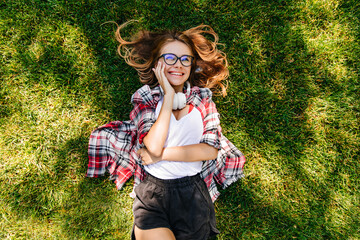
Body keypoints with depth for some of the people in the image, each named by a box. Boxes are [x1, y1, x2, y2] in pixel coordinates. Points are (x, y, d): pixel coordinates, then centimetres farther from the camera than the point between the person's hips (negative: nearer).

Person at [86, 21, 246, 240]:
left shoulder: (203, 99, 5)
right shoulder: (145, 99, 1)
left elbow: (211, 149, -6)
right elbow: (152, 148, -15)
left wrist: (162, 154, -11)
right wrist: (169, 96, -12)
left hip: (193, 192, 2)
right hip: (151, 191, -1)